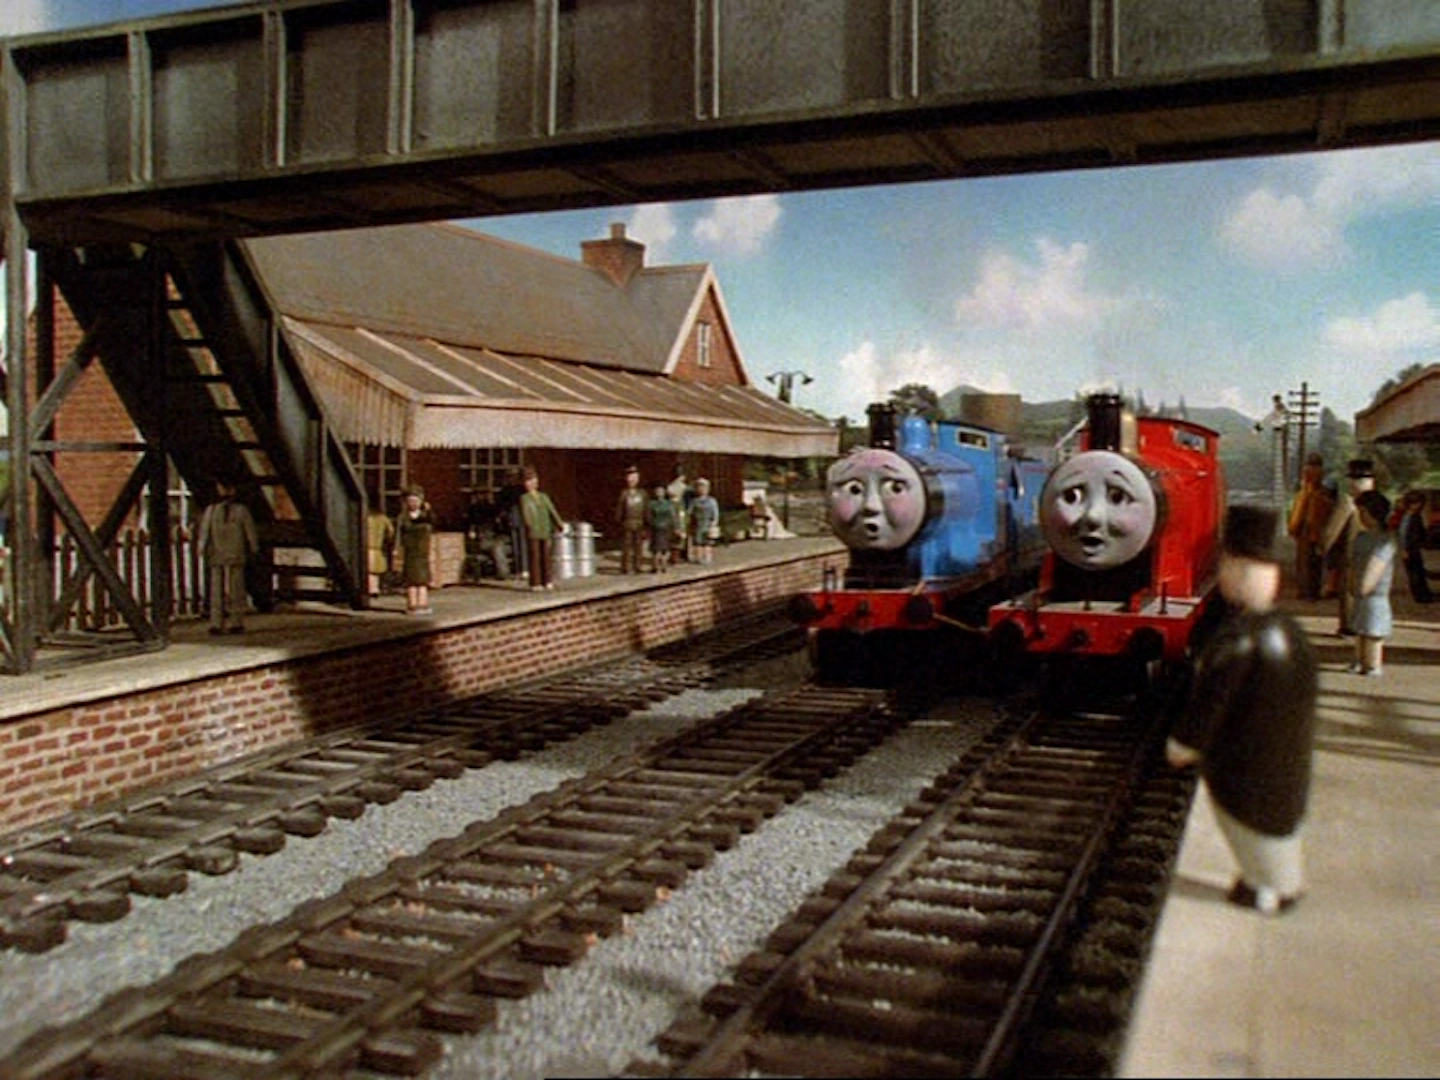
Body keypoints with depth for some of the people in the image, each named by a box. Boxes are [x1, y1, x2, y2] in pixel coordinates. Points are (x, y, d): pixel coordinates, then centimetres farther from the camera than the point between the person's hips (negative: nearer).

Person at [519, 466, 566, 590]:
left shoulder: (543, 496, 17)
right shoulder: (524, 498, 1)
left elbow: (552, 510, 11)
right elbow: (525, 512, -15)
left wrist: (559, 523, -3)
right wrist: (529, 524, -34)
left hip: (545, 532, 5)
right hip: (532, 533, -5)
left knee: (545, 556, 5)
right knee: (534, 557, -4)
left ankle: (546, 581, 11)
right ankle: (535, 583, -1)